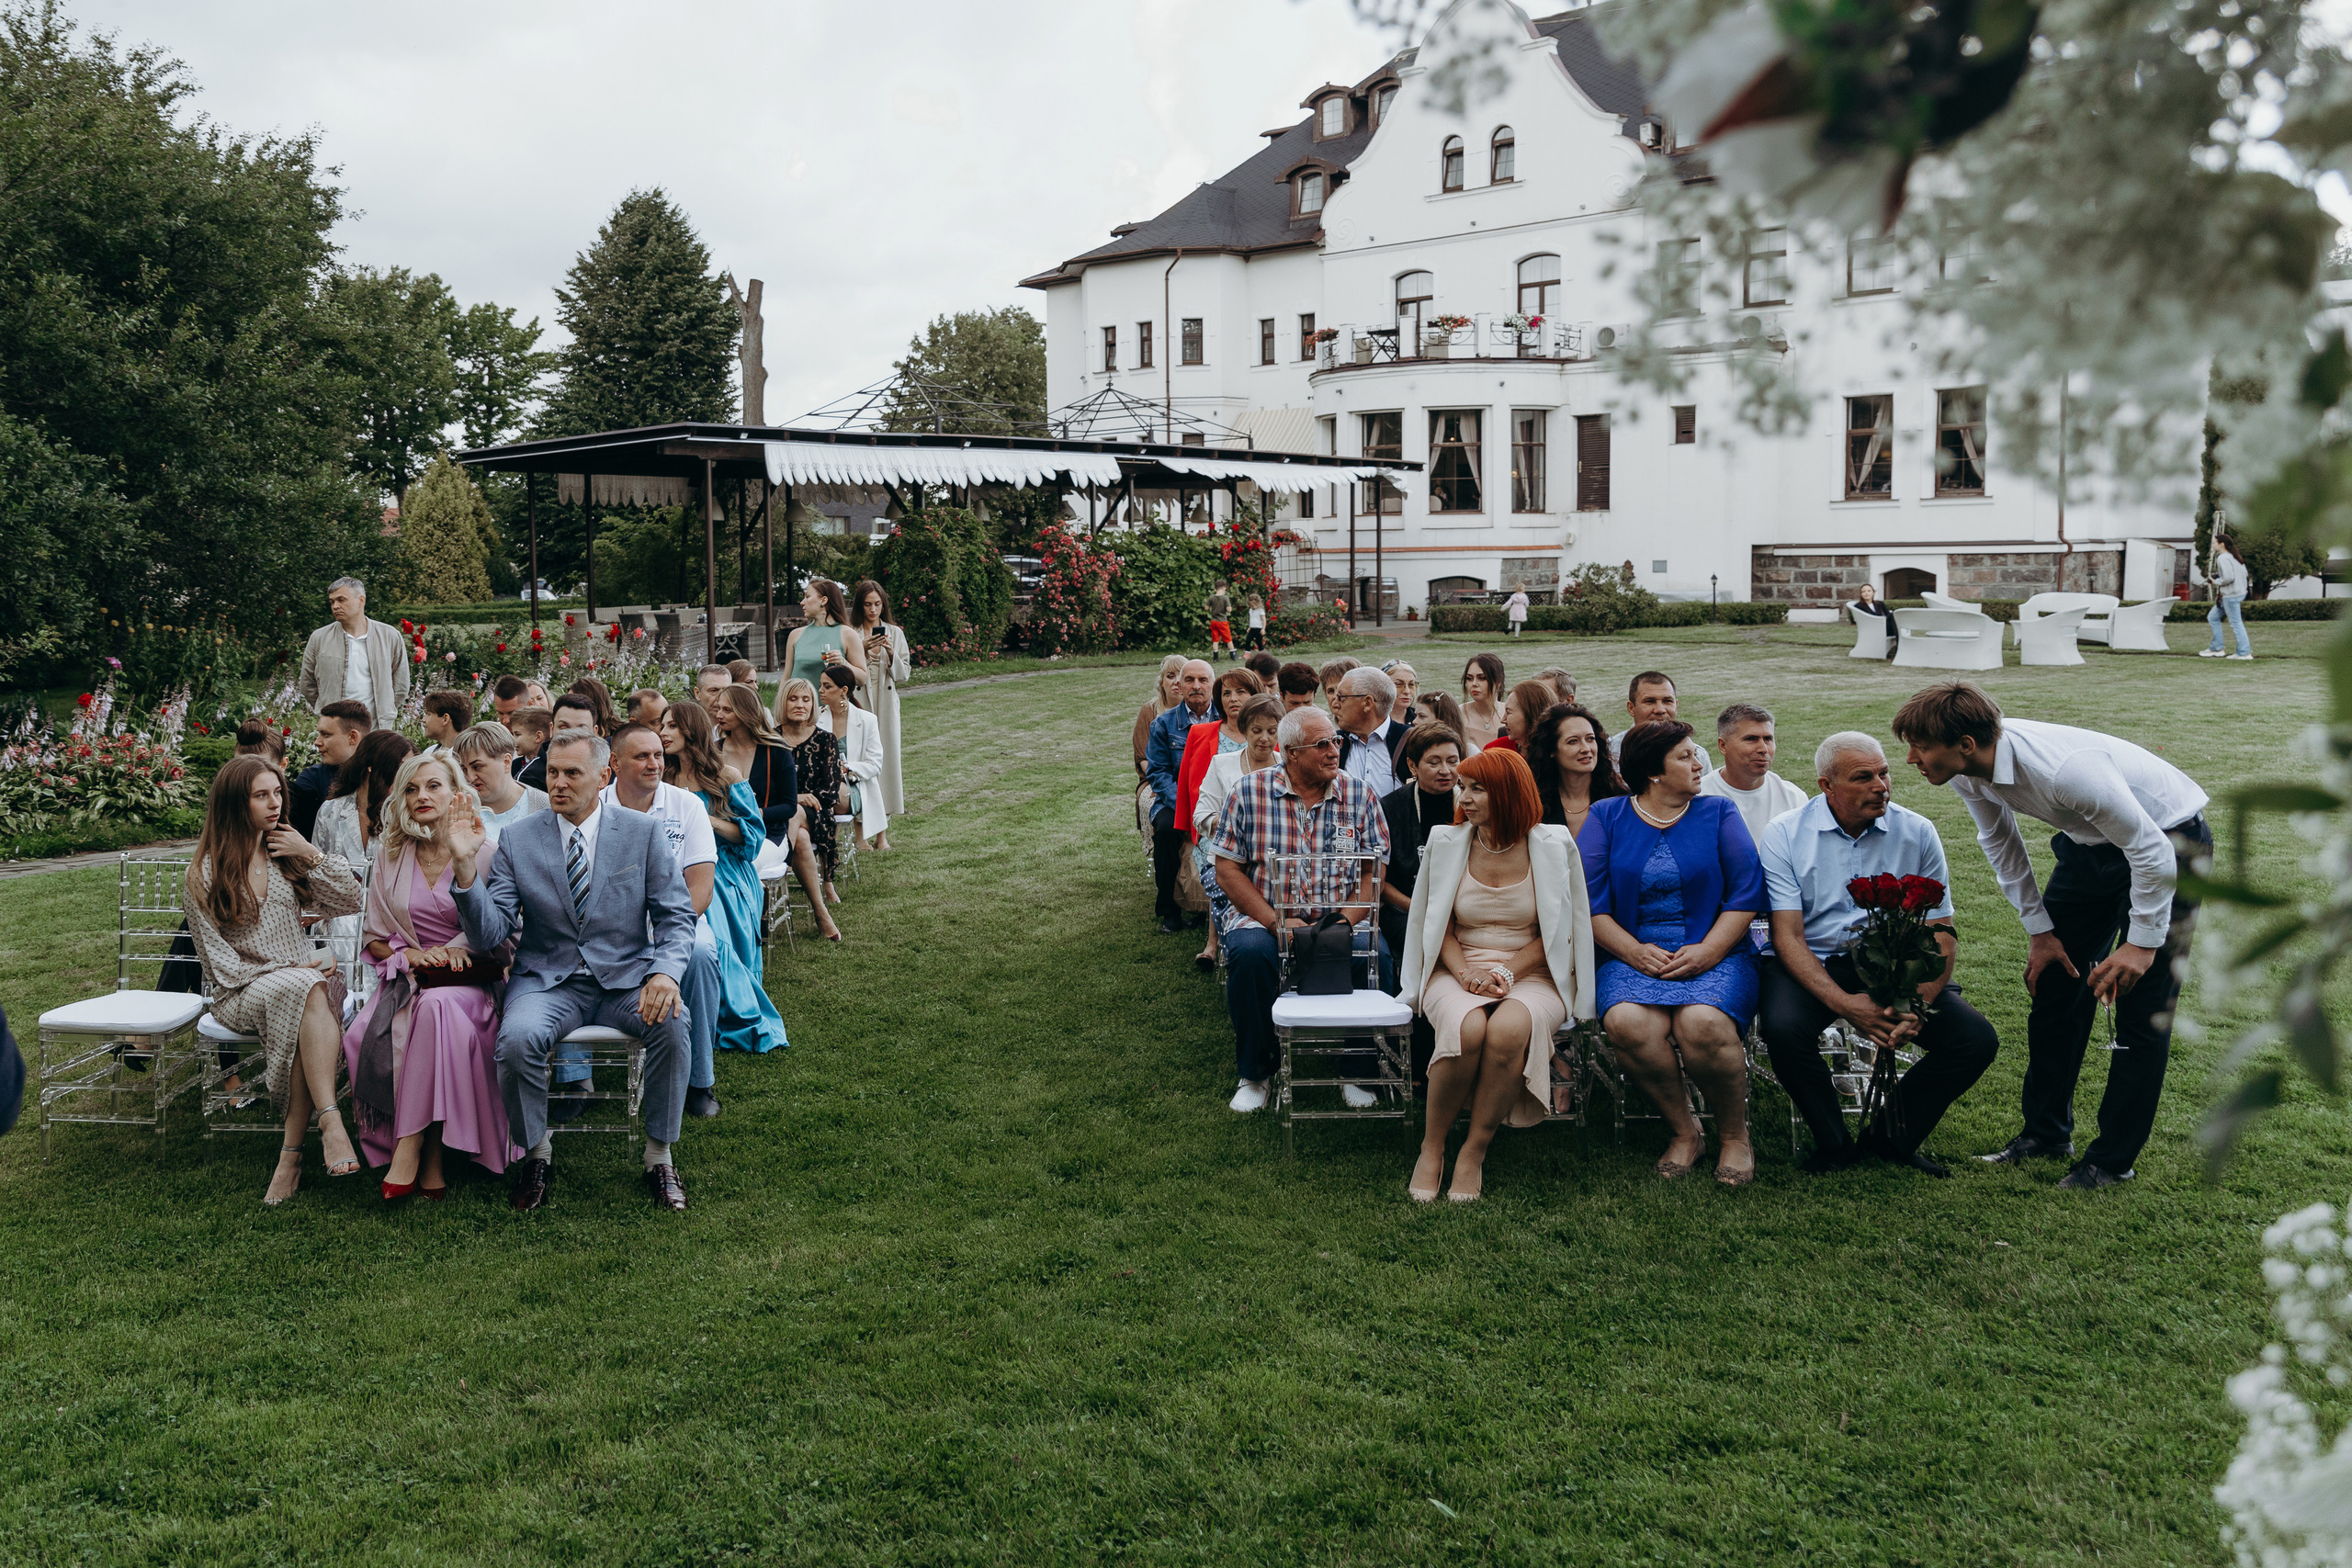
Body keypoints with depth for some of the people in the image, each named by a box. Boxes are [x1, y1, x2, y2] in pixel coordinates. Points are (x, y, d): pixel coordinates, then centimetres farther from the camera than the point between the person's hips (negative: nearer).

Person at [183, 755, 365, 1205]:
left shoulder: (288, 856, 14)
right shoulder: (205, 874, 1)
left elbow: (351, 901, 7)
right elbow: (220, 962, -4)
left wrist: (311, 854, -3)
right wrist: (288, 971, -15)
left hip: (305, 979, 3)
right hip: (243, 994, -3)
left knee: (310, 991, -36)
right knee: (308, 990, -37)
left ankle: (292, 1151, -36)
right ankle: (330, 1122, -46)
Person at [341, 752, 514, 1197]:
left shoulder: (485, 850, 2)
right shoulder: (390, 855, 11)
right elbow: (375, 939, 15)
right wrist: (413, 955, -5)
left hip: (472, 981, -3)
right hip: (407, 977, 3)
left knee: (437, 1006, -38)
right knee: (364, 1037, -30)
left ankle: (411, 1148, -34)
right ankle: (429, 1161, -24)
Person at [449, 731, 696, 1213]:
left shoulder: (643, 832, 2)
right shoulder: (517, 840, 2)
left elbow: (676, 916, 1)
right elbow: (488, 937, -4)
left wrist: (667, 971, -20)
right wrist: (466, 868, -20)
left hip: (626, 976, 0)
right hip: (548, 980, 0)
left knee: (671, 1022, -31)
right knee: (518, 1036, -32)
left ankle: (660, 1156, -11)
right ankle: (535, 1153, -3)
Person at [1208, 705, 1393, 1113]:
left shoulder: (1359, 797, 5)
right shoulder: (1250, 792, 0)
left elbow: (1373, 873, 3)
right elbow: (1227, 869, -2)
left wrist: (1344, 924, -15)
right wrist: (1277, 922, -14)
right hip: (1264, 915, -1)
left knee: (1375, 954, -29)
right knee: (1251, 953, -33)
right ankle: (1255, 1072, -9)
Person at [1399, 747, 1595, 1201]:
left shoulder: (1552, 847, 1)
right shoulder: (1446, 843, 6)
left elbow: (1557, 934, 3)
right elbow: (1438, 926, 10)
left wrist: (1507, 972, -12)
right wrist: (1465, 973, -9)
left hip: (1531, 974, -1)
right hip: (1457, 970, 1)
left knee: (1508, 1029, -37)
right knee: (1467, 1028, -35)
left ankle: (1474, 1154, -20)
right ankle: (1432, 1148, -17)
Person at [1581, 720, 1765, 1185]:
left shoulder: (1718, 814, 11)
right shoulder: (1606, 817, 9)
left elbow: (1747, 892, 2)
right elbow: (1588, 900, 1)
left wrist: (1708, 951, -12)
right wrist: (1635, 952, -12)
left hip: (1714, 952, -1)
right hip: (1635, 954, 1)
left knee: (1702, 1023, -33)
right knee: (1627, 1022, -32)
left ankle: (1735, 1135, -6)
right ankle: (1684, 1131, -8)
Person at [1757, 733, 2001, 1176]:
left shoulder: (1917, 833, 1)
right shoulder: (1782, 835, -6)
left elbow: (1940, 932, 0)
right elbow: (1788, 936, -11)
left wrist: (1920, 1006, -19)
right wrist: (1844, 1003, -26)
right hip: (1813, 965, -3)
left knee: (1977, 1039, -17)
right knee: (1783, 1030, -33)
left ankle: (1892, 1138, 7)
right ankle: (1833, 1143, -4)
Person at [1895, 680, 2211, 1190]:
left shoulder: (2065, 770, -39)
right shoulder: (1967, 772, -16)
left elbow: (2152, 853, -30)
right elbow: (1999, 840, 3)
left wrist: (2142, 943, -22)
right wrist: (2040, 931, 4)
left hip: (2167, 840, -7)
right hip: (2090, 844, 7)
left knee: (2142, 1009, -7)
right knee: (2054, 986, 9)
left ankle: (2113, 1158, 5)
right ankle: (2046, 1132, 23)